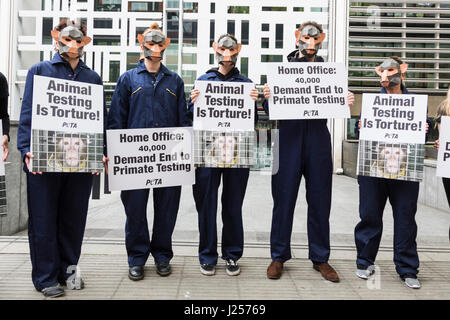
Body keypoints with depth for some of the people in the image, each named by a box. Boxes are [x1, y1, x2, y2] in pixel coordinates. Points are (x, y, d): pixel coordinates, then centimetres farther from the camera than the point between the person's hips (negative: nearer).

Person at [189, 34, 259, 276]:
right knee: (206, 204, 3)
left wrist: (254, 102, -9)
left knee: (233, 205, 8)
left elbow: (251, 120, 8)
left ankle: (232, 255, 21)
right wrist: (193, 102, -9)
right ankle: (207, 256, 17)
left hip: (237, 151, 1)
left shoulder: (245, 83, 13)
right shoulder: (203, 80, 12)